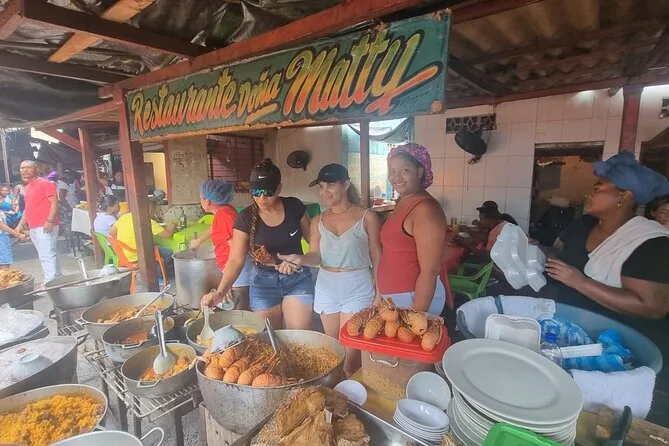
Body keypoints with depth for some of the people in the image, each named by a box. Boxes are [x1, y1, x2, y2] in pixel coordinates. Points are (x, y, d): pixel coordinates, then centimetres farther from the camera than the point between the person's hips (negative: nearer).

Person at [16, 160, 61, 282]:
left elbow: (54, 202, -15)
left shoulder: (45, 183, -6)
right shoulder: (27, 187, 20)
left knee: (47, 256, -10)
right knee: (48, 255, 11)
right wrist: (21, 225, 19)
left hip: (45, 227, -9)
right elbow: (28, 208, 26)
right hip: (33, 228, 9)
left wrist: (50, 221, -24)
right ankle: (57, 279, 17)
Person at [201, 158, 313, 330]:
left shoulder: (294, 207, -10)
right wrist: (220, 291, -29)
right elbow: (236, 260, -16)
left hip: (298, 279, 0)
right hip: (264, 282, 0)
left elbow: (312, 239, 3)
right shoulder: (245, 218, -12)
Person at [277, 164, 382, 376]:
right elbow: (316, 255, -2)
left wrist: (379, 293, -3)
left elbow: (377, 258, -3)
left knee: (350, 350, -1)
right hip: (326, 287, 4)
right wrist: (300, 259, -24)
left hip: (357, 288, -4)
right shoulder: (318, 221, 5)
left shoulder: (367, 218, -6)